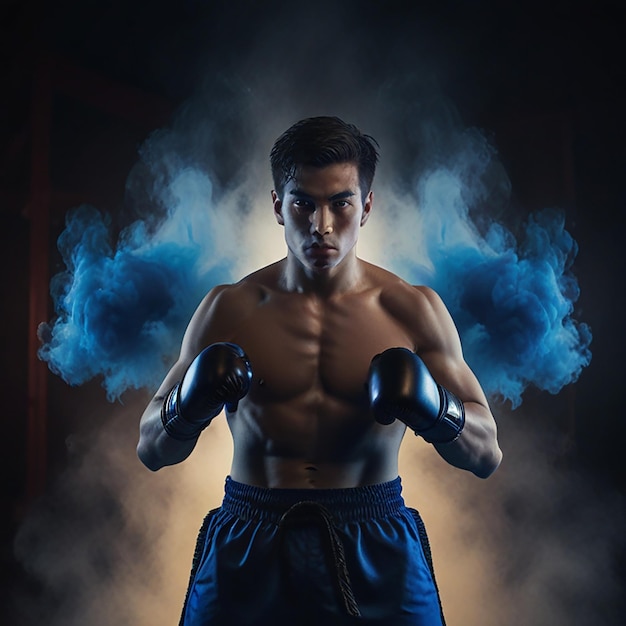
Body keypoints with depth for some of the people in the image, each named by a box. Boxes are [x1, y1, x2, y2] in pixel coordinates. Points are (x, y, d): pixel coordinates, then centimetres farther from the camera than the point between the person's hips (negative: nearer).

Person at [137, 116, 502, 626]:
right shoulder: (230, 308, -1)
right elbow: (151, 449, 3)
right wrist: (189, 404, -19)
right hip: (249, 546, 1)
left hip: (376, 553, 0)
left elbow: (487, 455, -1)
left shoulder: (413, 310, -2)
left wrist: (434, 409, -22)